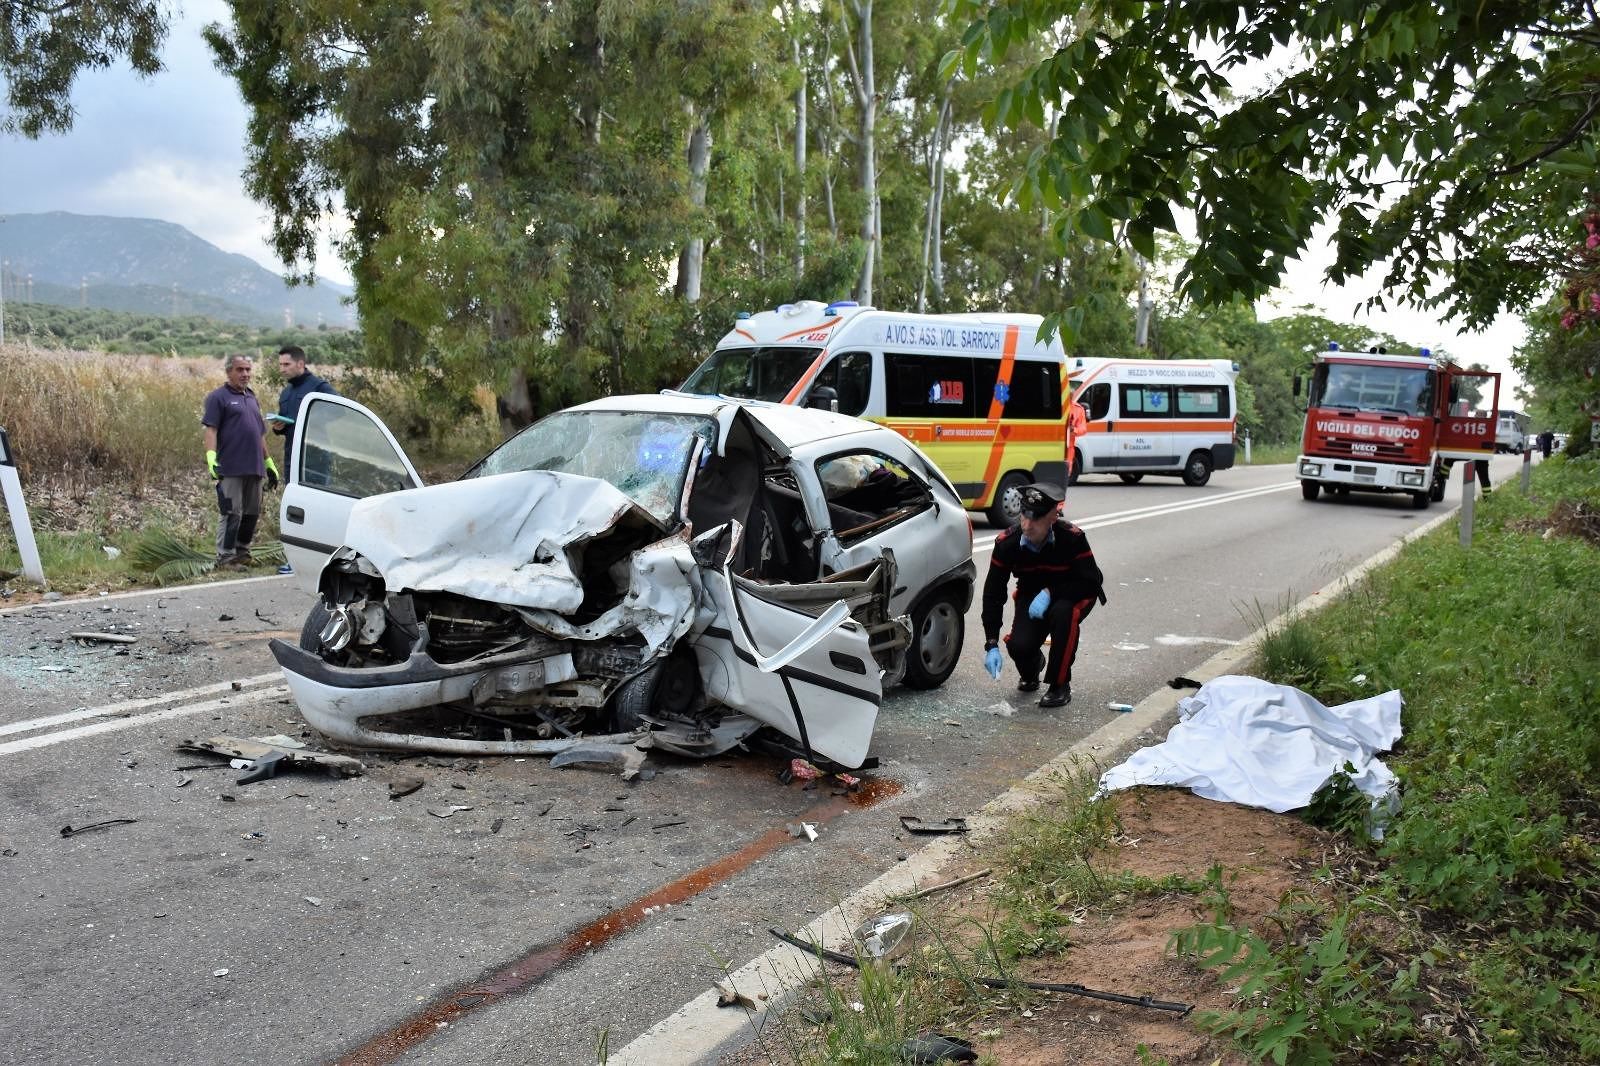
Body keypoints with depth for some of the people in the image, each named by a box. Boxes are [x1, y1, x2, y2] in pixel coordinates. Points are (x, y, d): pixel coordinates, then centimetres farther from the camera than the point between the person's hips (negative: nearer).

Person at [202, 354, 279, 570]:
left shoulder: (252, 398, 21)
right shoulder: (218, 397, 0)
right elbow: (211, 429, -10)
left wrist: (269, 463, 24)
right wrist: (211, 457, -22)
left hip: (254, 468, 7)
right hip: (231, 468, -7)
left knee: (252, 513, 10)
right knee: (231, 513, -7)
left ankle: (242, 552, 21)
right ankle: (225, 557, -3)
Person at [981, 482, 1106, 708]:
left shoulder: (1072, 537, -28)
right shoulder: (1006, 543, -21)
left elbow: (1091, 581, -22)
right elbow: (993, 593, -16)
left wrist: (1050, 592, -34)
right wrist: (992, 645, -21)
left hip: (1072, 596, -2)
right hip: (1031, 595, 2)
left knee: (1063, 613, -36)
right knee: (1019, 646, -22)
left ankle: (1060, 685, -17)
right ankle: (1031, 669, 20)